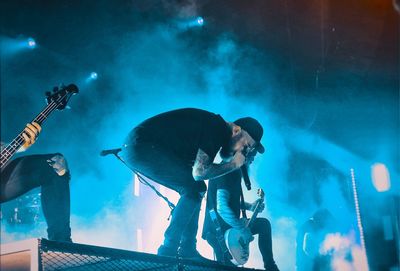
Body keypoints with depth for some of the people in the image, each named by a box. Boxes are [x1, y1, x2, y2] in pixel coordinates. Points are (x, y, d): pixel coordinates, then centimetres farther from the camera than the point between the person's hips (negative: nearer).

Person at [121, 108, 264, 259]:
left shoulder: (215, 127, 14)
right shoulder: (216, 127, -15)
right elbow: (199, 172, -21)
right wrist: (233, 164, -9)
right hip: (140, 146, -10)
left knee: (194, 188, 10)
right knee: (195, 188, -14)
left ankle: (187, 250, 10)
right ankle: (168, 250, -12)